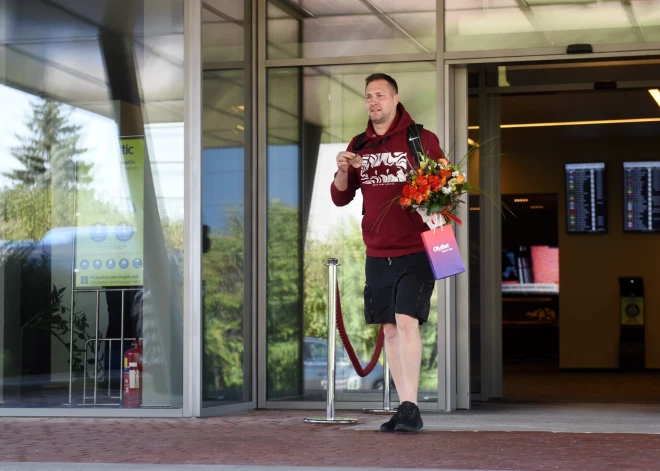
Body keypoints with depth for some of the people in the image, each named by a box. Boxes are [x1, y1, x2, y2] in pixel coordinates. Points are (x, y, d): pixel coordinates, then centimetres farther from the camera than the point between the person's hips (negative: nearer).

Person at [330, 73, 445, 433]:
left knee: (407, 321, -16)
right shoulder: (359, 146, 11)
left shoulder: (421, 140, -1)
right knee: (389, 329, 6)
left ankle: (410, 407, -15)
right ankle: (404, 410, 12)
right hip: (377, 253, 5)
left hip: (415, 251, -5)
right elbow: (340, 198, 13)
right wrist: (342, 171, -7)